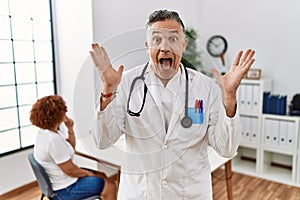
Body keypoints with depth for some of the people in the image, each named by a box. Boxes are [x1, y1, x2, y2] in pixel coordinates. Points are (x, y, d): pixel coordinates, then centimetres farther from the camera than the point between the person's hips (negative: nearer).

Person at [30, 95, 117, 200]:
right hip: (64, 190, -10)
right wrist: (89, 173, -7)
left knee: (101, 175, 19)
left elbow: (71, 148, 11)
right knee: (110, 186, -6)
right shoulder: (54, 140, -31)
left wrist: (70, 129, -3)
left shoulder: (45, 131, 1)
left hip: (58, 180, 10)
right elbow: (70, 170, -24)